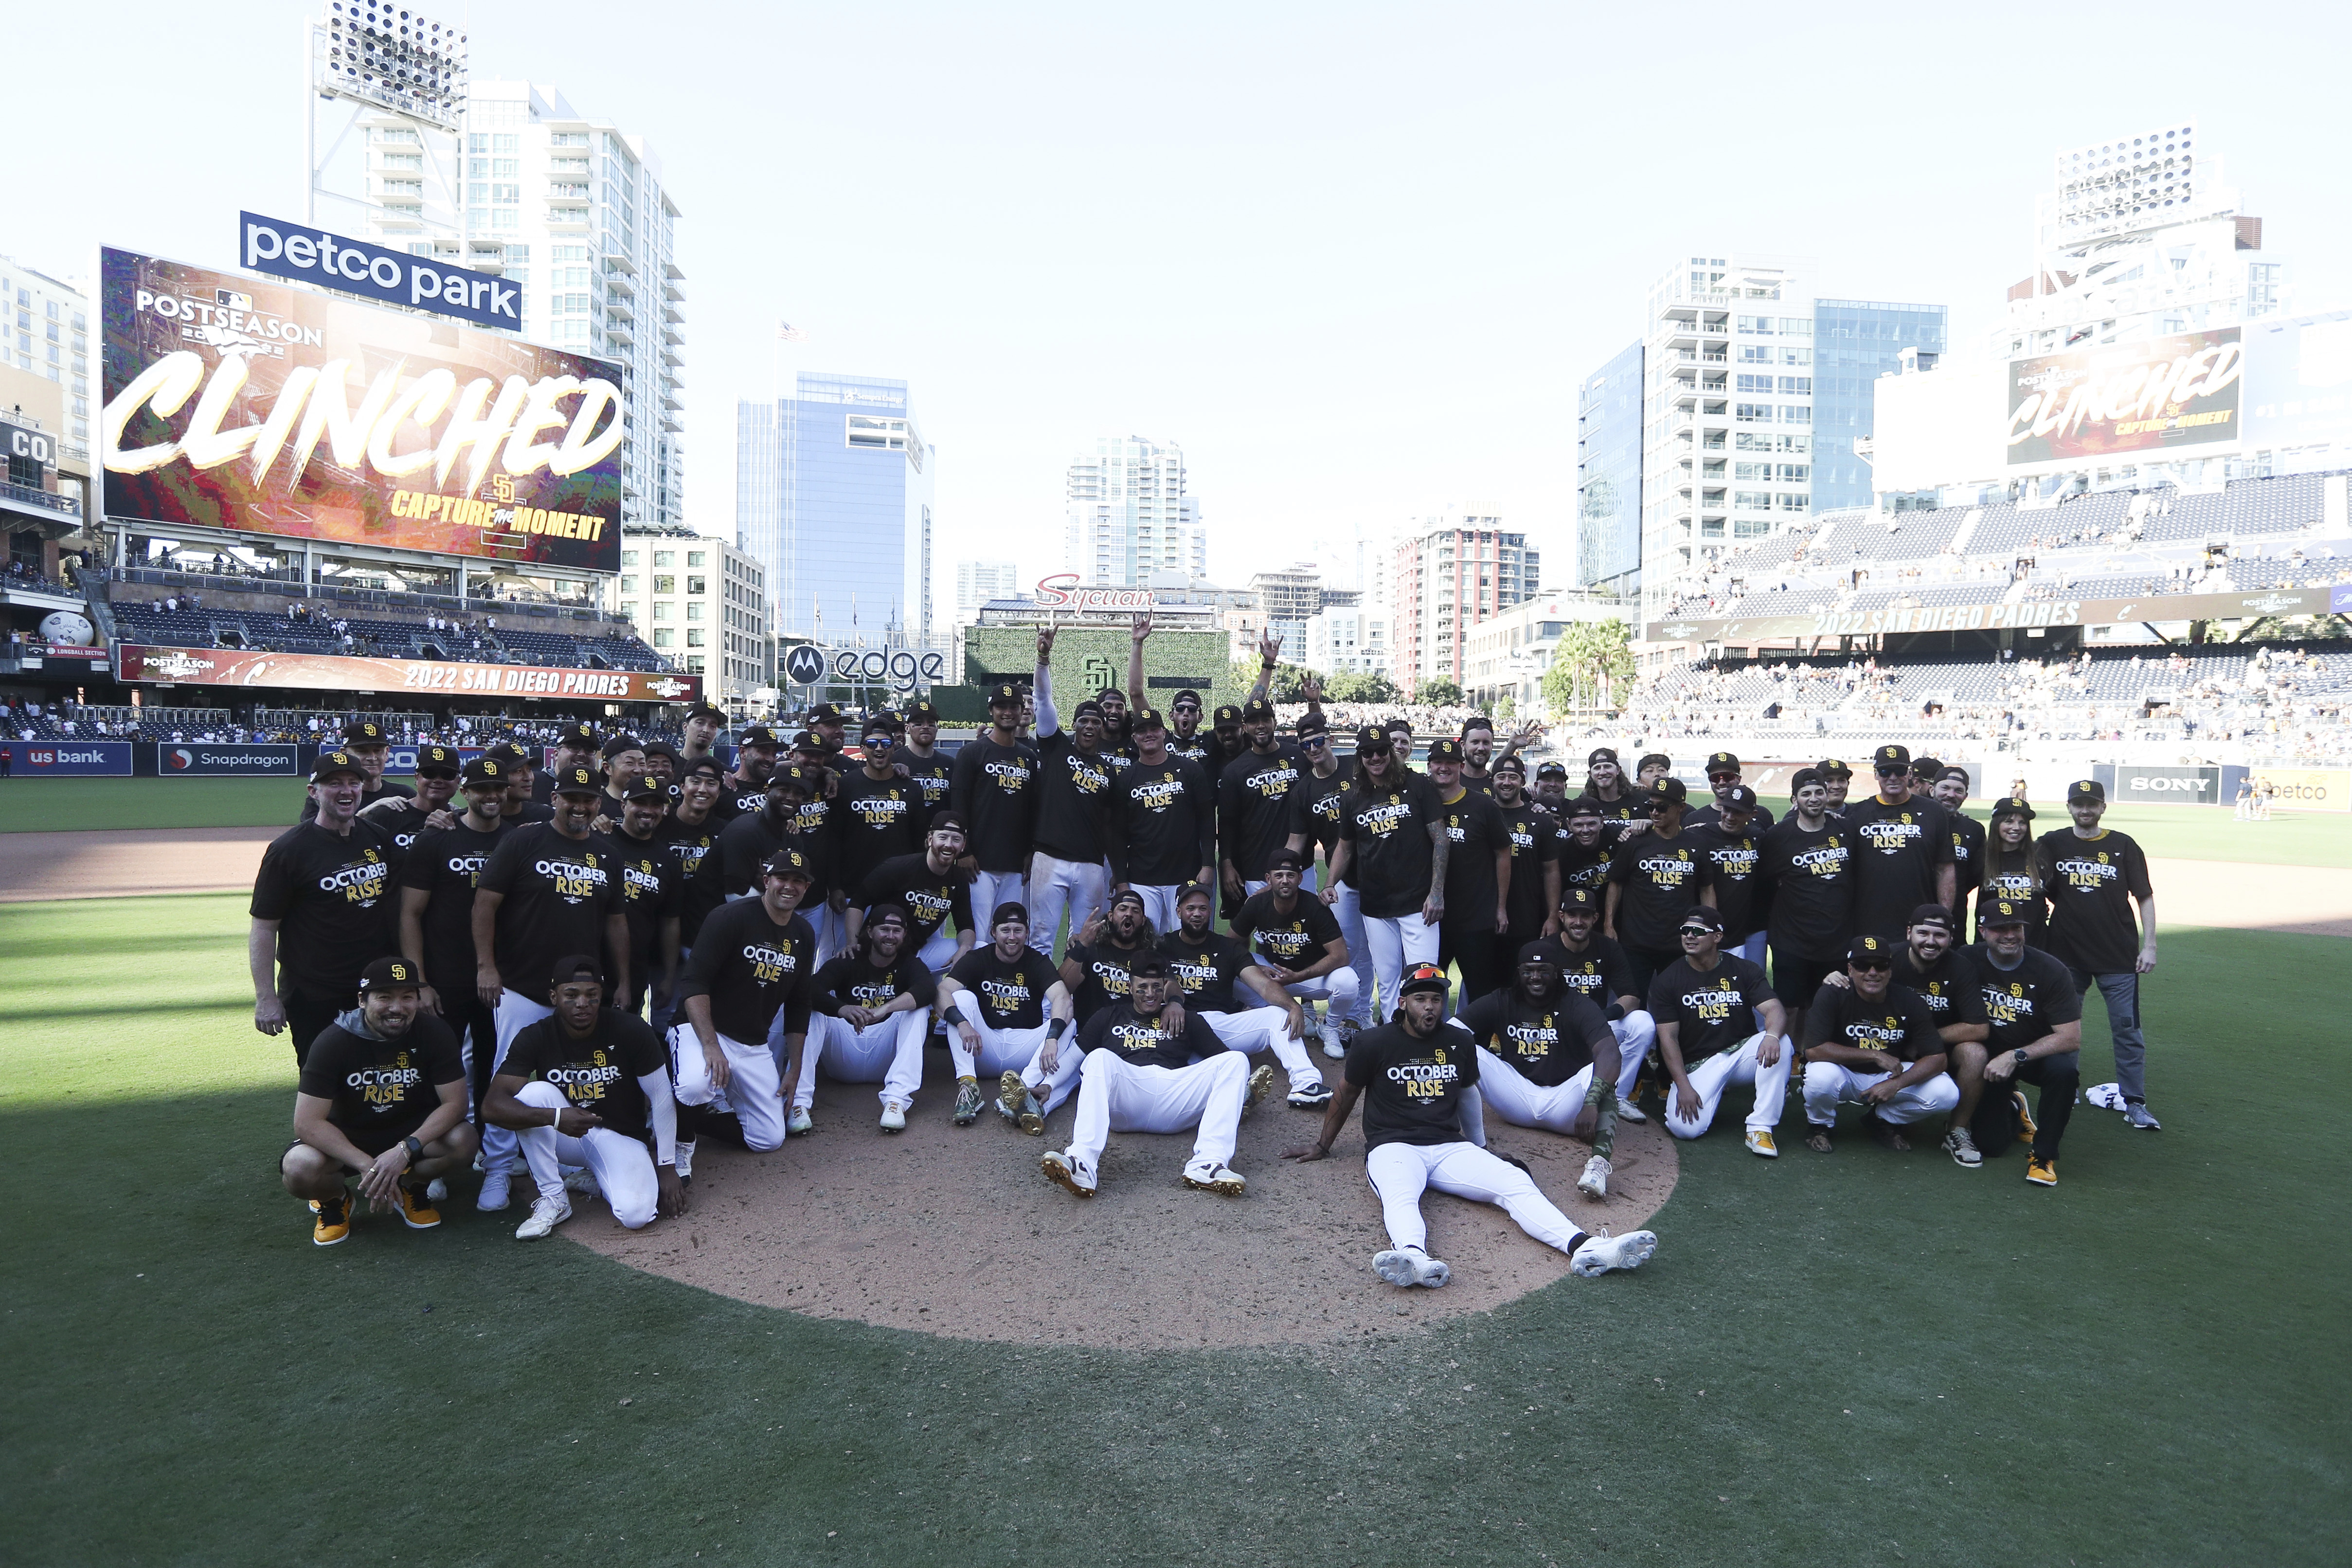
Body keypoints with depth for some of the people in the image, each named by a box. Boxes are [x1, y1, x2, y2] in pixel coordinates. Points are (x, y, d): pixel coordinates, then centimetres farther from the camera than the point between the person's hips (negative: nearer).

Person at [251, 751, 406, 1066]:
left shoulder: (380, 839, 5)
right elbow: (263, 928, -9)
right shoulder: (289, 849, -9)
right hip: (313, 999, -5)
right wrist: (266, 999, -11)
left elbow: (399, 906, 14)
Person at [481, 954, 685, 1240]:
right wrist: (555, 1117, -39)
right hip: (566, 1138, 2)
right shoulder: (536, 1038, -13)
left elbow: (662, 1100, -8)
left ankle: (595, 1180, 7)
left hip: (622, 1137, -1)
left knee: (636, 1215, -29)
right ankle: (553, 1199, -15)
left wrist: (667, 1168, -6)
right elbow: (492, 1106, -22)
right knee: (535, 1092, -29)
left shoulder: (632, 1031, -17)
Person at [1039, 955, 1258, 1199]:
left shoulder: (1187, 1020, 29)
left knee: (1236, 1061, -19)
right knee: (1100, 1057, -32)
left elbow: (1223, 1058, 22)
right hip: (1123, 1104, -1)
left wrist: (1244, 1089, 3)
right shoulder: (1109, 1017, 28)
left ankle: (1208, 1164, -40)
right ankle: (1081, 1164, -52)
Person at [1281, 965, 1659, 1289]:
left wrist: (1478, 1144, 32)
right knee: (1399, 1196, -39)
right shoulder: (1374, 1043, 0)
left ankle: (1584, 1247, -40)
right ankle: (1415, 1258, -68)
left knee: (1516, 1182, -23)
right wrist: (1323, 1146, 21)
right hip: (1393, 1146, -4)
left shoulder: (1460, 1043, 11)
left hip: (1450, 1147, 4)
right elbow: (1347, 1094, 12)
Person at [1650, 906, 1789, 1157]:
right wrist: (1683, 1086, -15)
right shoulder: (1667, 980, -3)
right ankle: (1713, 1095, 14)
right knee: (1685, 1128, -23)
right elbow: (1668, 1038, -6)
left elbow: (1775, 1010, -13)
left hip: (1742, 1052, 1)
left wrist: (1771, 1035, -37)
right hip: (1697, 1064, -1)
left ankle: (1760, 1128, -22)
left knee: (1779, 1042, -30)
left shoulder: (1744, 971, 0)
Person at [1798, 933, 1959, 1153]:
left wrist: (1896, 1084, -27)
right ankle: (1819, 1125, 0)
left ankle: (1885, 1121, 12)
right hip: (1845, 1074, -3)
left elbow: (1937, 1057, -11)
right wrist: (1875, 1055, -25)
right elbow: (1813, 1050, -27)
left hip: (1890, 1076, 4)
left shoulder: (1909, 1001, -9)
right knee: (1821, 1076, -37)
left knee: (1947, 1094, -19)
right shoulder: (1832, 995, -19)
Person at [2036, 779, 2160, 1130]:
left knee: (2127, 1030, 1)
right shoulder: (2052, 844, 7)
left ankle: (2135, 1104, 8)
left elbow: (2145, 897, 5)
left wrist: (2149, 945, -1)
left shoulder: (2123, 846, 4)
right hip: (2066, 954, 1)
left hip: (2119, 956, -1)